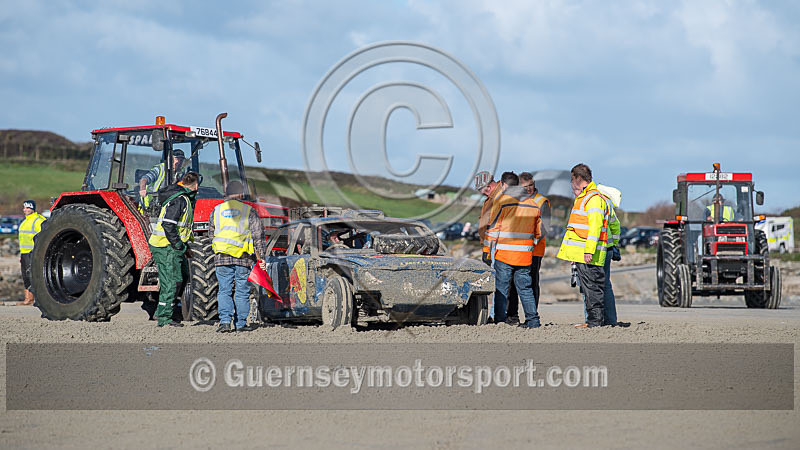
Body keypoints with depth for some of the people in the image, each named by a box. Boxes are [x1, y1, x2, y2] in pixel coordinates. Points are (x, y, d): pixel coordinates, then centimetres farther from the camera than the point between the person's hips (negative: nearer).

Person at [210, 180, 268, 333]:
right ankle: (240, 324, 10)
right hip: (243, 257, -1)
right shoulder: (249, 211, 3)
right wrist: (262, 258, 1)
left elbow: (211, 233, 20)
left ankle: (225, 321, -10)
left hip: (222, 257, 1)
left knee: (224, 290, 4)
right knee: (242, 291, 7)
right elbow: (258, 236, 0)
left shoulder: (216, 211, 10)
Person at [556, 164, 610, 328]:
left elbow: (595, 226, -20)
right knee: (588, 287, 11)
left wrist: (589, 250, -26)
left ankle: (595, 321, -6)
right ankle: (594, 319, 15)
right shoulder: (583, 198, 22)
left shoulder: (594, 199, -12)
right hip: (580, 253, 10)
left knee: (592, 287, -8)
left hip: (590, 254, -10)